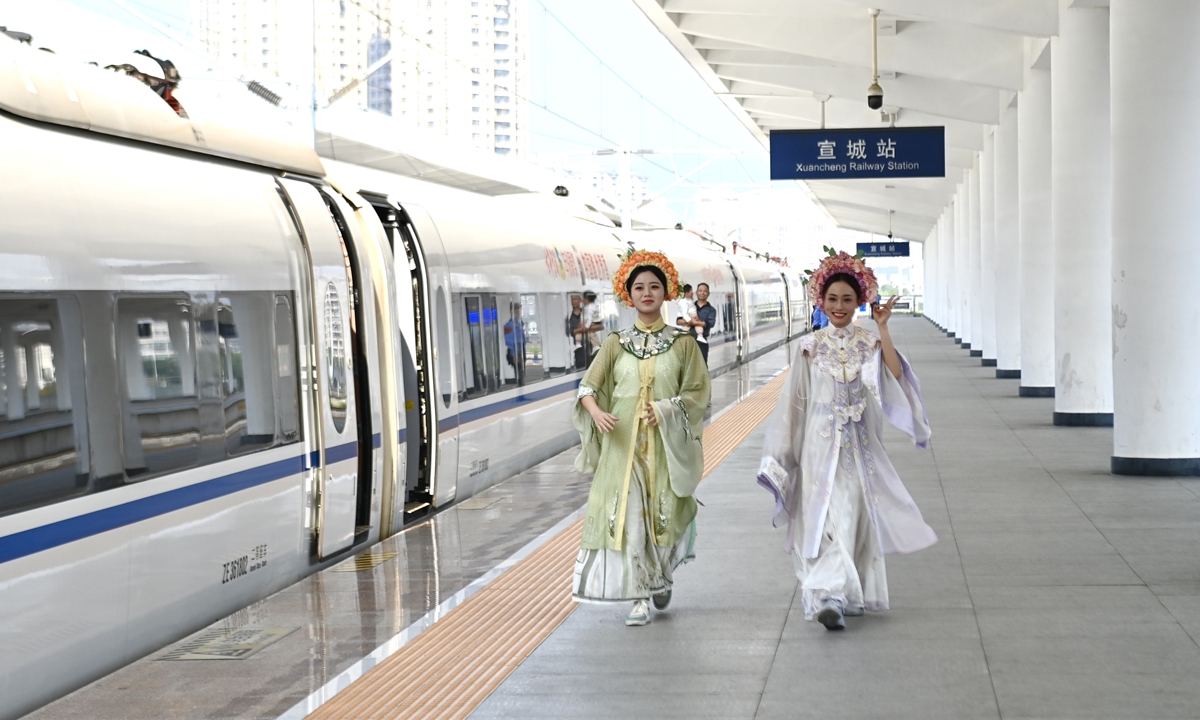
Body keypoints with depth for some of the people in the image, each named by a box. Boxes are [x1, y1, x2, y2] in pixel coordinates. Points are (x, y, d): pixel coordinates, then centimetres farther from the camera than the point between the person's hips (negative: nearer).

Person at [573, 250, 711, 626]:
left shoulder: (683, 343, 3)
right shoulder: (616, 344, 6)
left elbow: (697, 392, 1)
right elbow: (588, 387, 1)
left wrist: (665, 411, -16)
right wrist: (596, 412, -20)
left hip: (666, 444, 0)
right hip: (623, 444, 1)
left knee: (664, 514, 3)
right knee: (628, 515, -5)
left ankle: (662, 577, 32)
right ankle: (639, 597, 3)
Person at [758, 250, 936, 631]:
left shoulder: (869, 342, 4)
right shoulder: (810, 346, 3)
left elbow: (894, 375, -14)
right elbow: (795, 400, 6)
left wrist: (883, 329, -15)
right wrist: (786, 452, 4)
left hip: (860, 444, 2)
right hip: (821, 443, -1)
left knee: (856, 515, 4)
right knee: (829, 515, -12)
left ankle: (852, 594, 19)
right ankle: (829, 596, -20)